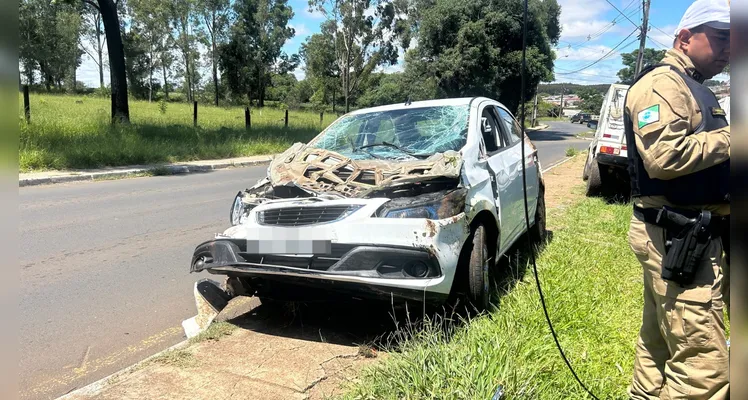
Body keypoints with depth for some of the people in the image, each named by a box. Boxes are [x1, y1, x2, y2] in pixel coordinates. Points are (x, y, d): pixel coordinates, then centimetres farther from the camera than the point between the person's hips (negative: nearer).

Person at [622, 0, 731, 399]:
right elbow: (664, 156, -26)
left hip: (682, 237, 11)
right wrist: (731, 137, -15)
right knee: (704, 366, -9)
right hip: (678, 240, -11)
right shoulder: (662, 83, -11)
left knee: (661, 344, 21)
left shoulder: (694, 89, 23)